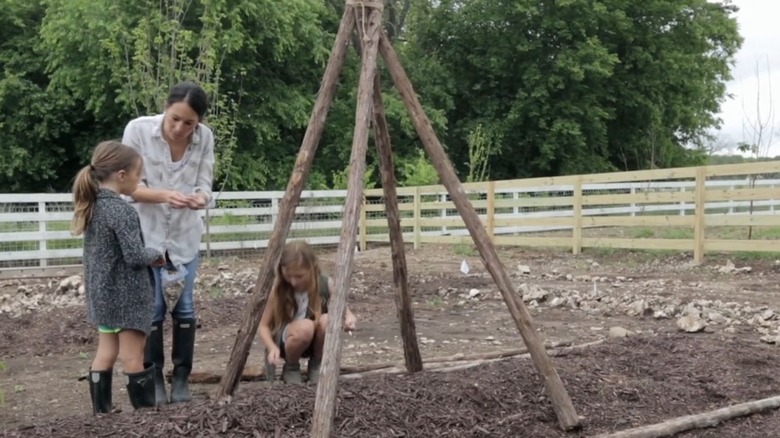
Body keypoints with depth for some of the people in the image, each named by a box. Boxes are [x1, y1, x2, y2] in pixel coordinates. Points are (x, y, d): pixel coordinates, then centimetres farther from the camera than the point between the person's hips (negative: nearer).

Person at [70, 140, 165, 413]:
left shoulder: (91, 205, 6)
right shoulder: (122, 211, -21)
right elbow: (135, 256, -24)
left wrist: (148, 256, 10)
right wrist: (156, 255, -4)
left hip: (102, 293, 8)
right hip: (127, 295, -8)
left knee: (106, 353, 15)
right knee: (132, 358, 0)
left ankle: (101, 412, 22)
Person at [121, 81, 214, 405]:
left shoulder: (205, 138, -11)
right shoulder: (138, 129, -19)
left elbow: (204, 185, -8)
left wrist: (200, 198, -32)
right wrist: (163, 195, -33)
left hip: (185, 235, 2)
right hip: (146, 234, -2)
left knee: (184, 308, 4)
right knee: (152, 309, -1)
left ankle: (181, 378, 18)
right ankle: (154, 379, 15)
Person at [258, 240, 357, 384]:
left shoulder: (326, 284, -15)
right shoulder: (279, 288, -17)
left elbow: (345, 312, -4)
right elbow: (264, 325, -10)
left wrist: (348, 319, -28)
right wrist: (272, 347, -28)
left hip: (315, 341, 2)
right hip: (287, 341, -2)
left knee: (327, 320, -31)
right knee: (305, 327, -35)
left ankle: (317, 365, -3)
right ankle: (291, 368, -5)